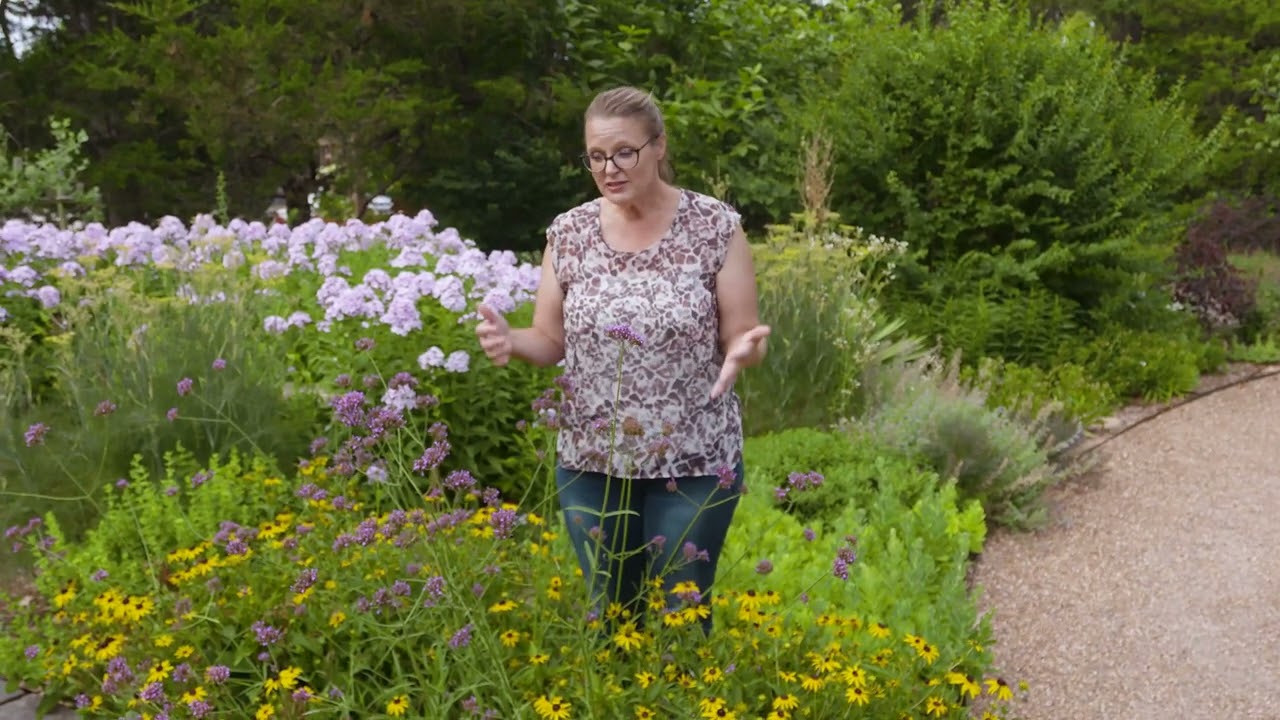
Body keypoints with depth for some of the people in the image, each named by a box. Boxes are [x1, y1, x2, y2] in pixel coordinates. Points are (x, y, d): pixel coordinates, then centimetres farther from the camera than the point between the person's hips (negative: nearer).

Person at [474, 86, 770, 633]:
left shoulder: (716, 227, -7)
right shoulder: (568, 233, 1)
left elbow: (741, 338, -3)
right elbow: (551, 341, 6)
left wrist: (744, 350, -26)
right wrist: (509, 340, -16)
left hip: (694, 460, -2)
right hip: (590, 461, 3)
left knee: (682, 611, 9)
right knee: (608, 610, 15)